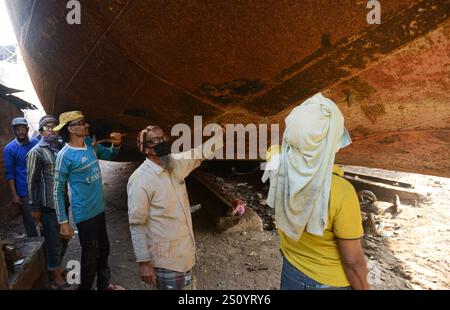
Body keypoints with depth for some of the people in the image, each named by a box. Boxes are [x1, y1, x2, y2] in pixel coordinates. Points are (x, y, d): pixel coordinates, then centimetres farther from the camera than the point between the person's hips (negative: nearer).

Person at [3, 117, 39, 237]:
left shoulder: (36, 143, 3)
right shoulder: (9, 149, -6)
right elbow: (9, 173, -6)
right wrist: (14, 194, -10)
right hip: (25, 192, -3)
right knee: (30, 222, 5)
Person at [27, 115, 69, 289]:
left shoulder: (62, 146, 6)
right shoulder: (36, 152, -10)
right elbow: (32, 181, -9)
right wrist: (35, 208, -8)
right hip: (49, 205, -5)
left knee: (63, 237, 18)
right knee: (53, 240, 5)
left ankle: (58, 267, 41)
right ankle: (57, 280, 21)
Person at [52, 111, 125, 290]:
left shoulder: (90, 143, 0)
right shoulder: (65, 156, -18)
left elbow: (109, 155, 17)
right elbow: (58, 191, -13)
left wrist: (116, 144, -5)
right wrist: (63, 222, -13)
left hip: (99, 209, 7)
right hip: (84, 214, -7)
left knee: (104, 248, 21)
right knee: (91, 255, 8)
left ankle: (104, 284, 42)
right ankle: (85, 287, 33)